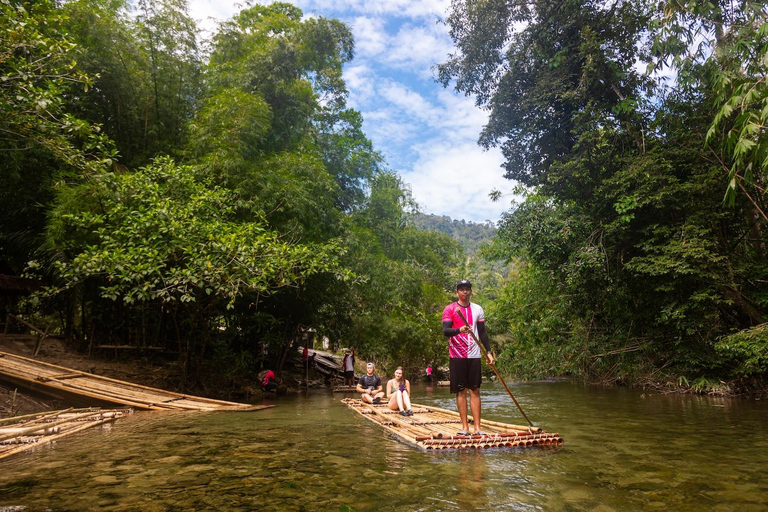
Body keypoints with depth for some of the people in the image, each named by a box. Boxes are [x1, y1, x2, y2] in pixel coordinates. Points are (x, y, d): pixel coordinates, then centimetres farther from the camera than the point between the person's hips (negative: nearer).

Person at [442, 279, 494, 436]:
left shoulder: (477, 309, 11)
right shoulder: (450, 309, -1)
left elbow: (483, 332, 14)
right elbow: (445, 331, -10)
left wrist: (489, 351, 6)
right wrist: (459, 330, -30)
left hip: (474, 355, 3)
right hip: (457, 356, -3)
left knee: (475, 390, 3)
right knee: (461, 390, 2)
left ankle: (477, 427, 7)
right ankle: (464, 426, 10)